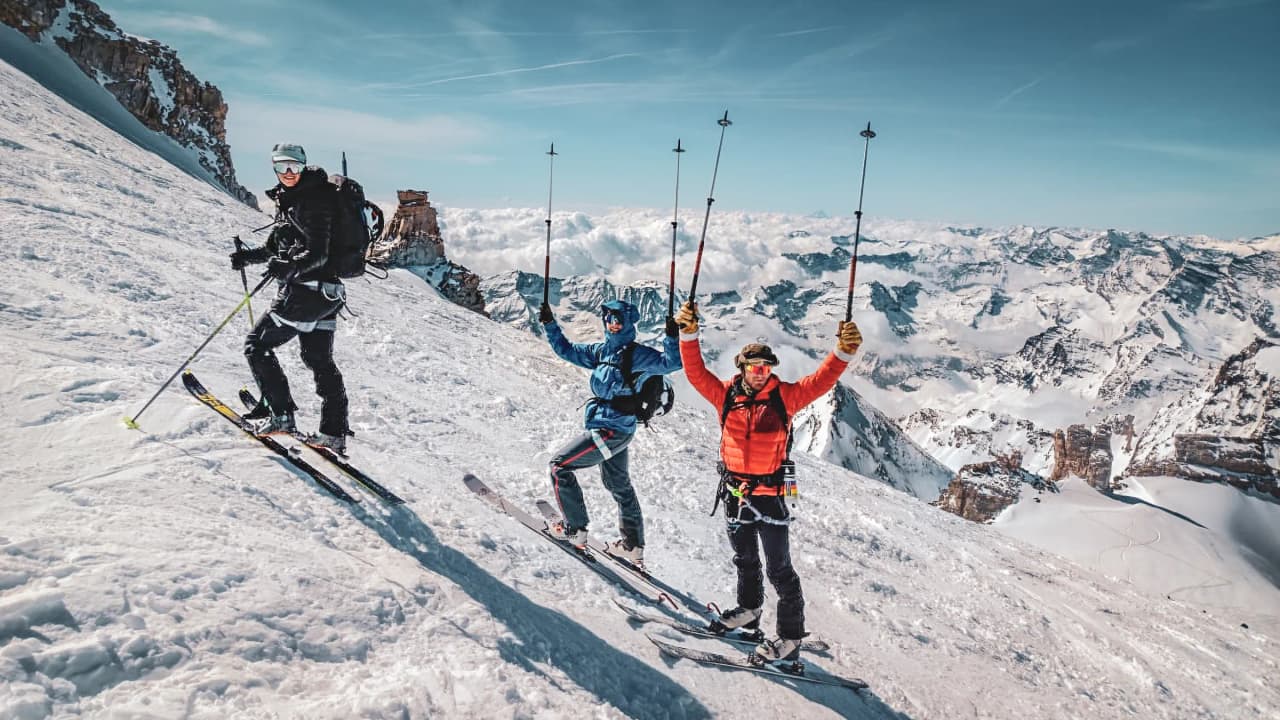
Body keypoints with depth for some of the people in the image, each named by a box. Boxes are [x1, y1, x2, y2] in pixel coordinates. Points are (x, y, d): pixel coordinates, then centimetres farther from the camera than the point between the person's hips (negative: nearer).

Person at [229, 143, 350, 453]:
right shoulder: (289, 199, 17)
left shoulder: (312, 201, -13)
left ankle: (280, 416, 2)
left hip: (305, 290, -10)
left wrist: (289, 267, -38)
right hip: (325, 291, 10)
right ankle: (334, 434, 17)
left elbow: (318, 253, -22)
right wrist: (249, 256, 13)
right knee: (320, 360, 13)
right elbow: (277, 246, 26)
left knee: (257, 346, 0)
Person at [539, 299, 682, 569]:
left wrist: (672, 338, -37)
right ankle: (633, 547, 32)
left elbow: (671, 363, -23)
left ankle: (574, 529, 5)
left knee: (560, 466, -5)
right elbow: (566, 349, 17)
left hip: (611, 430, -9)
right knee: (619, 485, 18)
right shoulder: (600, 351, 10)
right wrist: (549, 323, 8)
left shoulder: (637, 354, -13)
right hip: (616, 430, 9)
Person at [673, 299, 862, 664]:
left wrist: (843, 352, -33)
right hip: (734, 492, 4)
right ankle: (749, 609, 47)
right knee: (744, 559, 24)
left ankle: (790, 637, 14)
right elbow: (696, 372, -7)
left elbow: (820, 381, -17)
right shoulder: (726, 394, -2)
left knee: (779, 569, 2)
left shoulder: (783, 397, -8)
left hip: (769, 494, -4)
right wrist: (688, 334, -19)